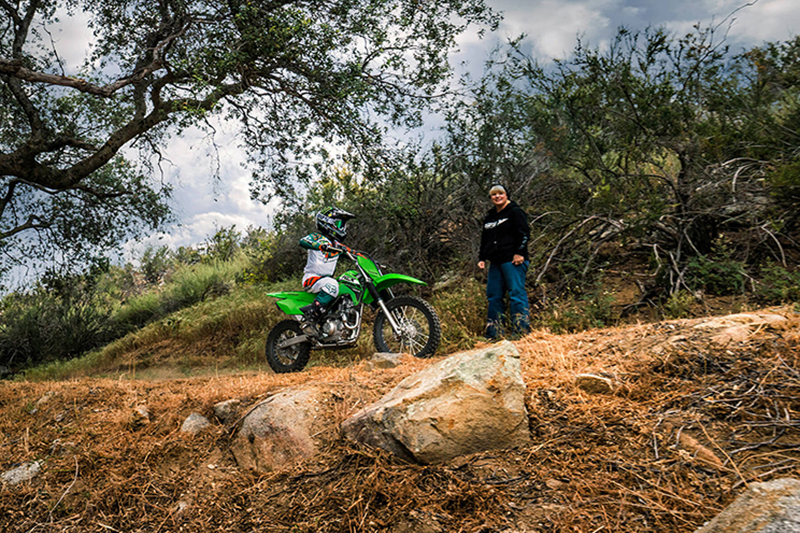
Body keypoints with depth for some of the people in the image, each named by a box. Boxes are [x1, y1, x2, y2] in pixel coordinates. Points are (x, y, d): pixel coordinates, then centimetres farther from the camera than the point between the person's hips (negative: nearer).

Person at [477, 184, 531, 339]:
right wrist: (482, 258, 18)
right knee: (493, 296, 6)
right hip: (495, 262, 8)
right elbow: (484, 240, 28)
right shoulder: (489, 217, 22)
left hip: (513, 261, -7)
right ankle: (492, 335, 11)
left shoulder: (515, 212, 1)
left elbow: (524, 233, -7)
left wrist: (519, 252, -16)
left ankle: (522, 332, -8)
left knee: (516, 294, -10)